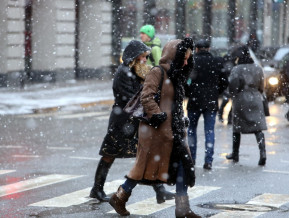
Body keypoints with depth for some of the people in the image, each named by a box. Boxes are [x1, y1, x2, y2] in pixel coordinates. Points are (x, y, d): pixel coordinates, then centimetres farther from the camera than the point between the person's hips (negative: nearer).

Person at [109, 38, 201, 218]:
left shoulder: (175, 75, 15)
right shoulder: (158, 73, -12)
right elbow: (146, 97, -20)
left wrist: (180, 123, 18)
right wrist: (157, 116, -20)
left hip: (173, 130, 9)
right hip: (157, 130, -9)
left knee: (184, 165, 1)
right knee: (147, 166, 1)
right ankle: (119, 198, 18)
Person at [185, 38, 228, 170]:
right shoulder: (218, 62, -1)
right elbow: (224, 82, 3)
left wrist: (188, 93, 8)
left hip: (194, 101, -1)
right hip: (211, 102, 1)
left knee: (191, 129, 14)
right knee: (210, 131, 5)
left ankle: (191, 158, 15)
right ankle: (208, 161, -1)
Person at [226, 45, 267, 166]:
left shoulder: (236, 70, -11)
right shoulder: (258, 69, 4)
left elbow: (232, 88, -12)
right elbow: (261, 87, 9)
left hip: (240, 101, -3)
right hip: (255, 100, 3)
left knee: (237, 128, 12)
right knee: (258, 128, -2)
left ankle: (235, 154, 22)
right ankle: (262, 152, -18)